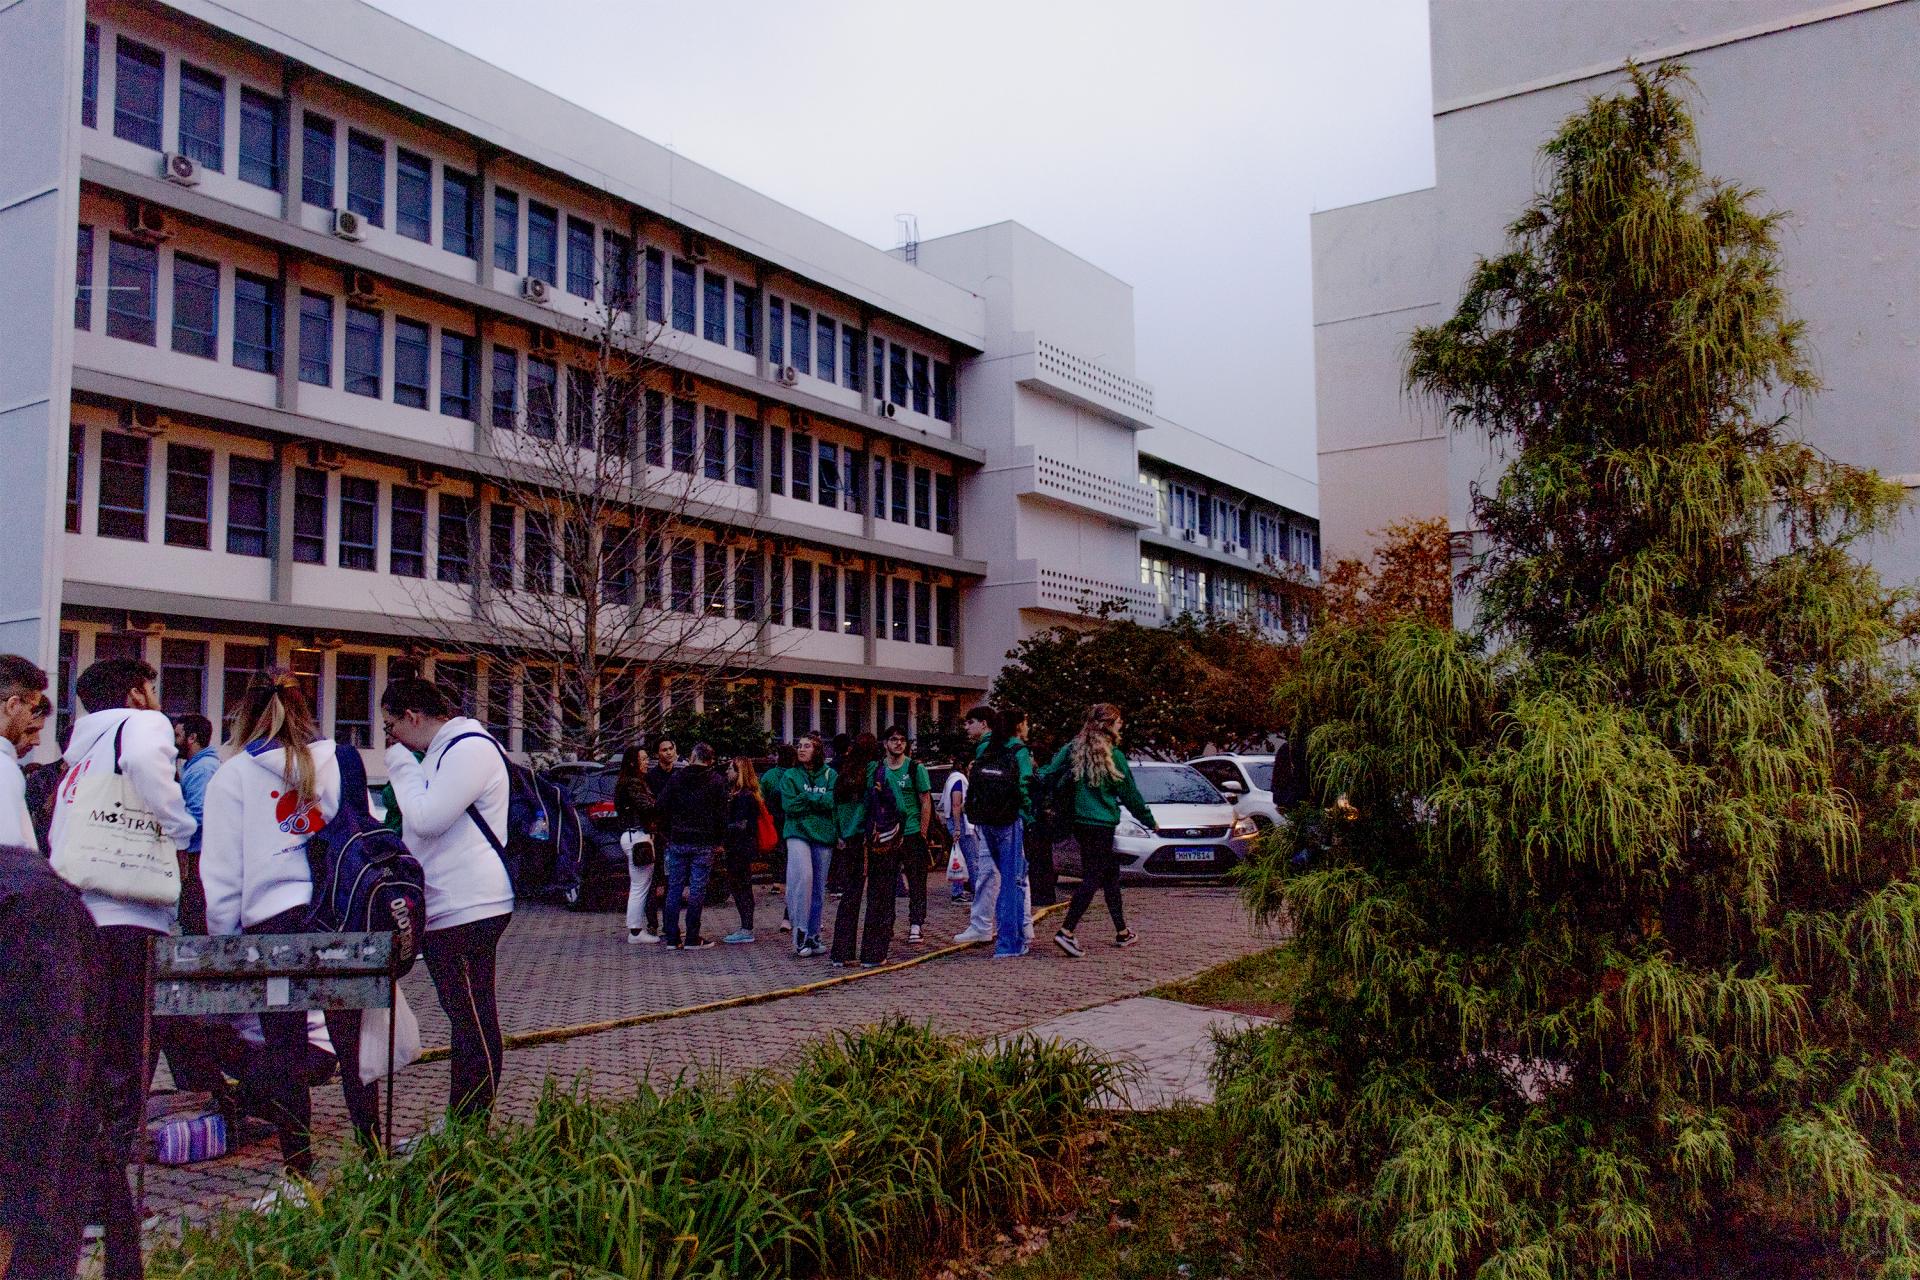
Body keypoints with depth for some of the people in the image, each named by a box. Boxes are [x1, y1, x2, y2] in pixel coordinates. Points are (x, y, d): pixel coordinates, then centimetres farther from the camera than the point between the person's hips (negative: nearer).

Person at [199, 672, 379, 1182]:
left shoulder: (232, 775, 1)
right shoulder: (339, 762, 7)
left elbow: (220, 869, 1)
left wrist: (223, 935, 9)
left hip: (272, 921, -2)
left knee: (284, 1051, 7)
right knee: (352, 1042, 11)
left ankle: (298, 1163, 10)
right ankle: (372, 1152, 15)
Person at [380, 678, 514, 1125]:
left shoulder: (470, 747, -13)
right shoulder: (440, 752, 20)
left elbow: (427, 818, -20)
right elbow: (421, 823, 25)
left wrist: (401, 766, -9)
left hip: (468, 909, -11)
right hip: (442, 909, 11)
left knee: (475, 1025, -6)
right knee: (463, 1022, 16)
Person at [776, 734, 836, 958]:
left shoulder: (830, 775, 8)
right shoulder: (789, 776, 6)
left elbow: (834, 800, -7)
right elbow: (790, 806, -7)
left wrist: (807, 797, -8)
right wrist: (819, 801, -7)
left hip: (824, 836, 2)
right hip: (798, 833, -2)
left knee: (819, 888, 7)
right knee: (803, 877, -24)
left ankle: (813, 937, 17)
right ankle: (800, 933, -18)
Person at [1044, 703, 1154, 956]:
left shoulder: (1072, 749, 5)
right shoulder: (1113, 755, -8)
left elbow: (1049, 777, -4)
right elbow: (1130, 793, 1)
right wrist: (1150, 820, 13)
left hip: (1079, 822, 7)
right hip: (1102, 824, -7)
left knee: (1111, 872, 17)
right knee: (1093, 878, -6)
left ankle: (1122, 932, 24)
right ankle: (1066, 932, -18)